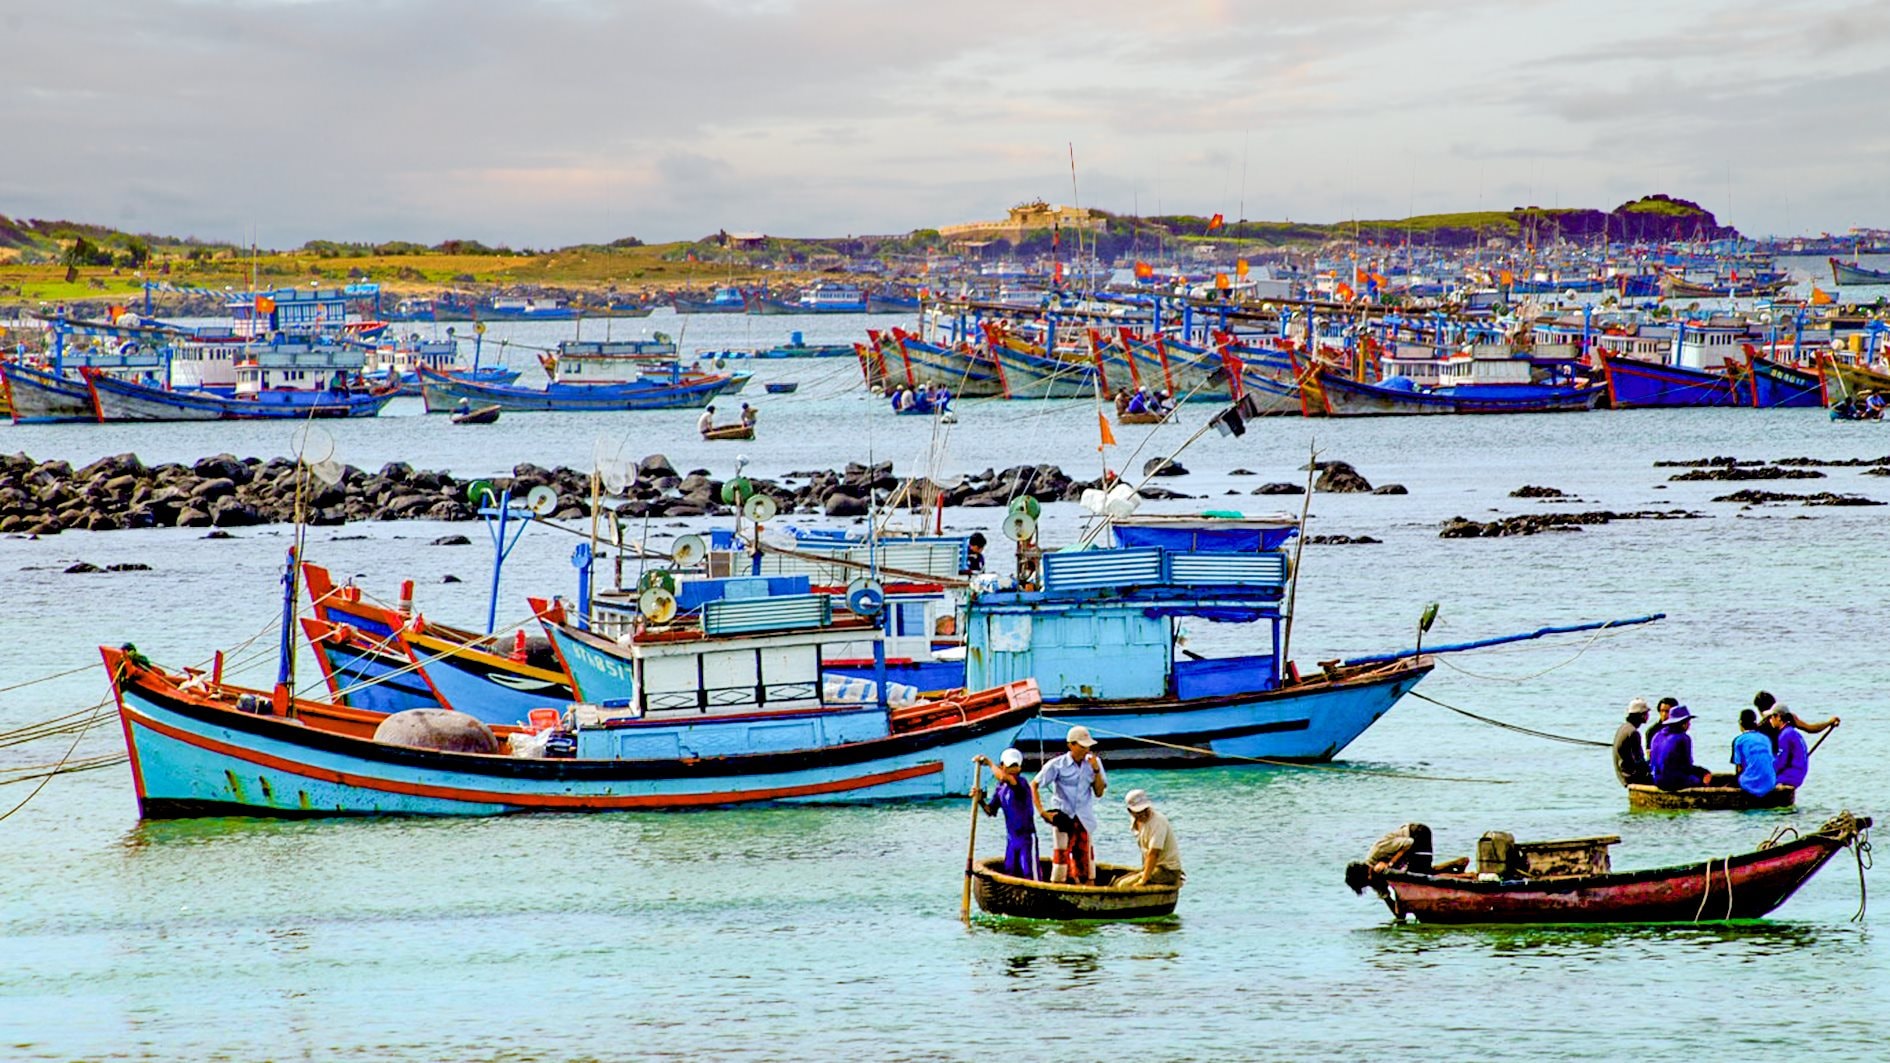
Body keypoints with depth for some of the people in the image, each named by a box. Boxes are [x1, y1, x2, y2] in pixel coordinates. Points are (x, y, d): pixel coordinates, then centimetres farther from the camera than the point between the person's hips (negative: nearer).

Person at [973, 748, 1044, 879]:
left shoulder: (1020, 783, -18)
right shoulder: (999, 787, 5)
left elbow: (1003, 777, -39)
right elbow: (991, 811, 8)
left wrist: (988, 762, -24)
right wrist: (980, 801, -11)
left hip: (1026, 836, -7)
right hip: (1011, 838, 7)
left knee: (1029, 874, -7)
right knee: (1009, 872, 12)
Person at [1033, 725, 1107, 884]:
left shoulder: (1093, 762, 5)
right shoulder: (1057, 765, -6)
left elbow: (1099, 792, 5)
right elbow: (1033, 786, -4)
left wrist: (1096, 770, -9)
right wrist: (1042, 812, -9)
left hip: (1085, 821, 4)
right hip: (1064, 820, -4)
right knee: (1061, 859, -6)